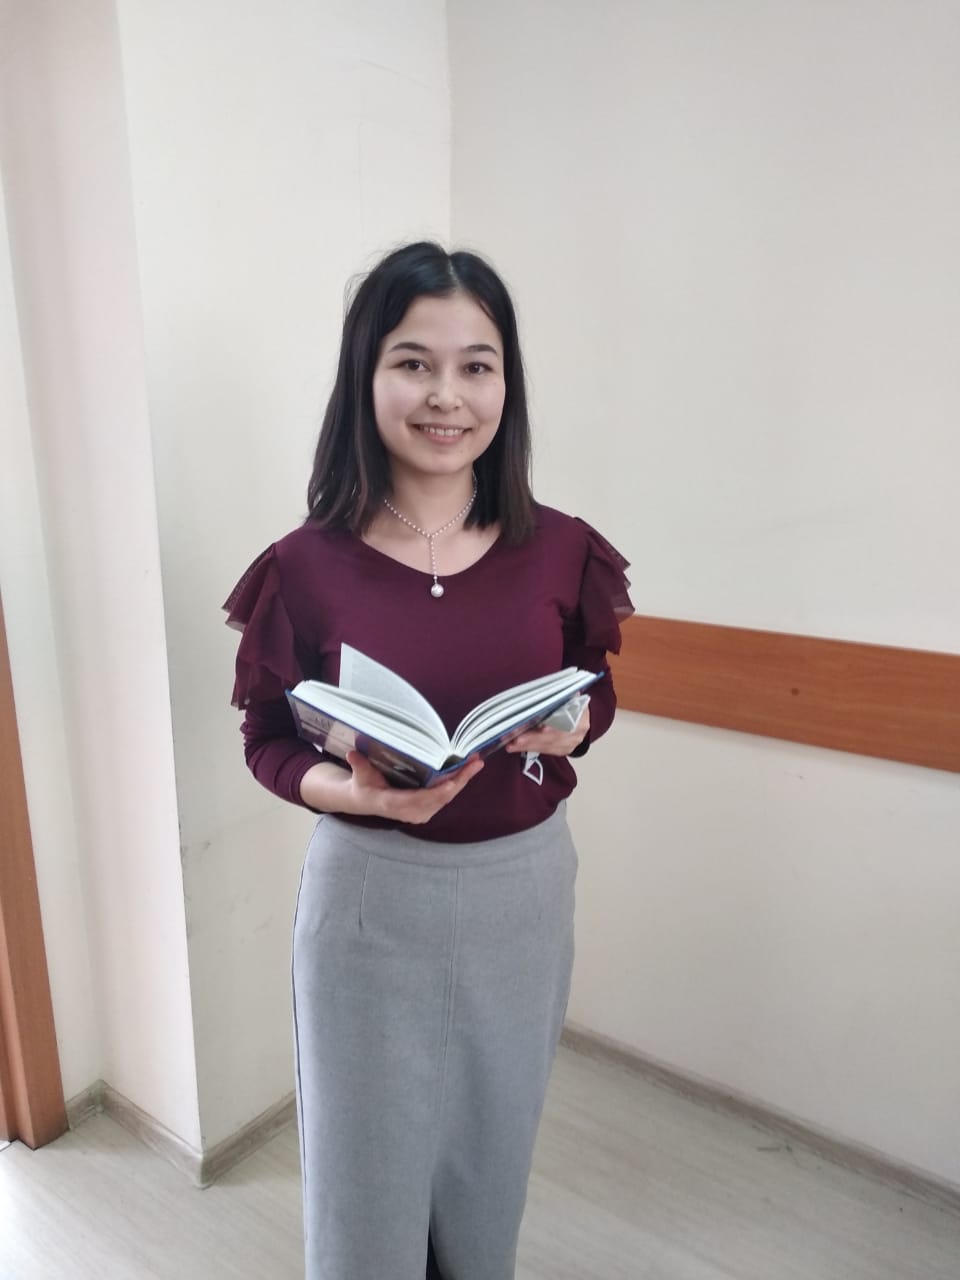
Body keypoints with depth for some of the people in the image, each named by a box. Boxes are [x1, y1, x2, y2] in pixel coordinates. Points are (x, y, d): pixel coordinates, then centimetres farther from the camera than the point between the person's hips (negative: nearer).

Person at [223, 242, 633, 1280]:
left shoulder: (560, 551, -7)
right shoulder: (306, 567, -13)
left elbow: (596, 696, 7)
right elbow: (269, 742, -4)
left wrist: (568, 731, -15)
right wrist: (356, 793, -23)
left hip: (523, 889, 3)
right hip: (370, 894, -2)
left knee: (494, 1146, 24)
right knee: (368, 1164, 17)